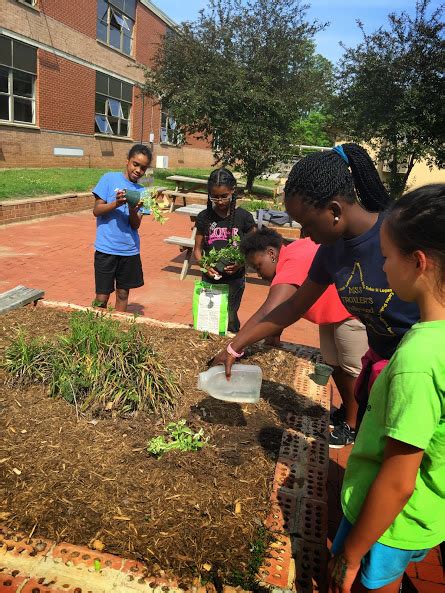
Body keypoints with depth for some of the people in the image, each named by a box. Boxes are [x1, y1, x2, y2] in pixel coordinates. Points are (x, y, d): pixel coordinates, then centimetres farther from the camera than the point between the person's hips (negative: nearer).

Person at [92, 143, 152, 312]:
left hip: (130, 250, 3)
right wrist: (116, 204, -23)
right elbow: (96, 210, -6)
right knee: (102, 297, 0)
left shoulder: (142, 192, 5)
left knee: (123, 294, 14)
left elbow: (135, 225, -1)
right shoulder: (109, 179, -2)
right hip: (106, 248, -3)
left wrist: (133, 210, -22)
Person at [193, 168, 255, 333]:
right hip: (210, 277, 2)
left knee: (229, 319, 5)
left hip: (234, 278, -2)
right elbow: (197, 249, 4)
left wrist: (241, 263, -18)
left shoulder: (243, 217, -7)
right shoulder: (204, 217, -1)